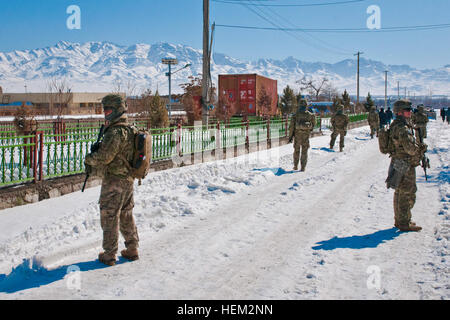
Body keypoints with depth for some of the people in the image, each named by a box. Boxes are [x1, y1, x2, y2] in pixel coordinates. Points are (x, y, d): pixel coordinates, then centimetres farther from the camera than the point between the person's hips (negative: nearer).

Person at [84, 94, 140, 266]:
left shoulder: (115, 132, -20)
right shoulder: (129, 130, 11)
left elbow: (103, 157, -22)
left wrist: (89, 159, -2)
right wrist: (94, 163, 11)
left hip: (114, 181, -9)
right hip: (128, 180, 9)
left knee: (109, 217, 2)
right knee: (126, 215, 17)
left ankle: (109, 254, 9)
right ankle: (132, 249, 24)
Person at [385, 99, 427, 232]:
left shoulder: (395, 126, 12)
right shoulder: (402, 128, -21)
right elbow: (410, 148, -23)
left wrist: (418, 147, 7)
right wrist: (421, 149, -4)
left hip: (398, 163, 11)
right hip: (406, 166, -10)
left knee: (400, 193, 18)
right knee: (407, 195, -3)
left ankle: (399, 220, 28)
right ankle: (404, 223, 3)